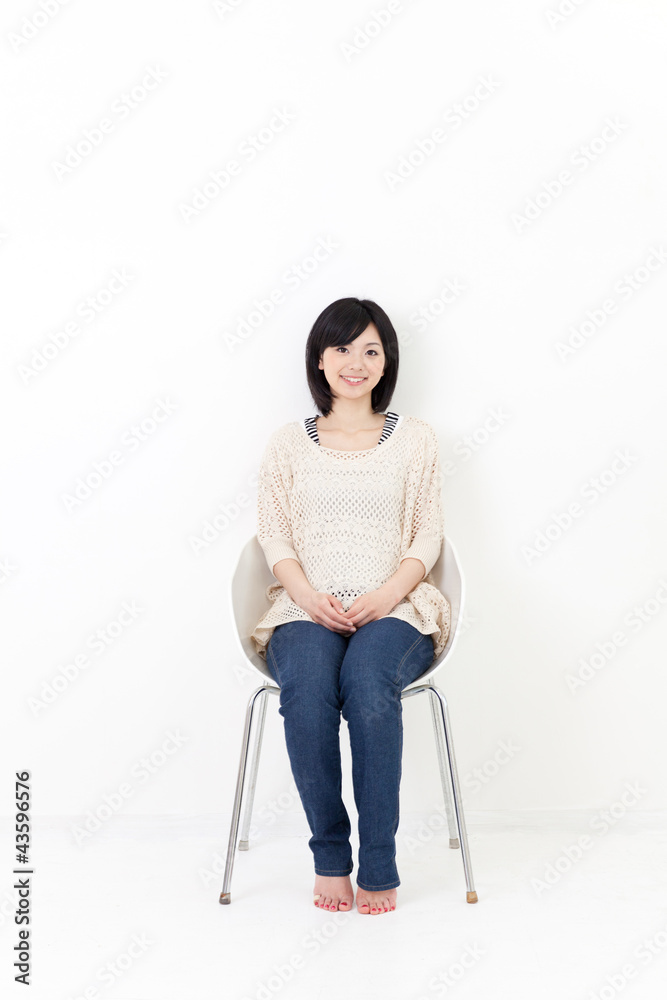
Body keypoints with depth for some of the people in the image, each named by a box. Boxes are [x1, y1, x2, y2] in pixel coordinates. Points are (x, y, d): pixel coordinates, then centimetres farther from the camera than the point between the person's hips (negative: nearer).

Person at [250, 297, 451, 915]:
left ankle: (378, 865, -20)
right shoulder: (288, 443, 15)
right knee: (307, 690, -33)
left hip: (393, 610, 0)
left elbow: (428, 536, 7)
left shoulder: (414, 438, 13)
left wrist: (386, 594, -11)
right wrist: (310, 596, -12)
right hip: (306, 612, 1)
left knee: (368, 685, -34)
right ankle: (329, 854, -15)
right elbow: (274, 534, 7)